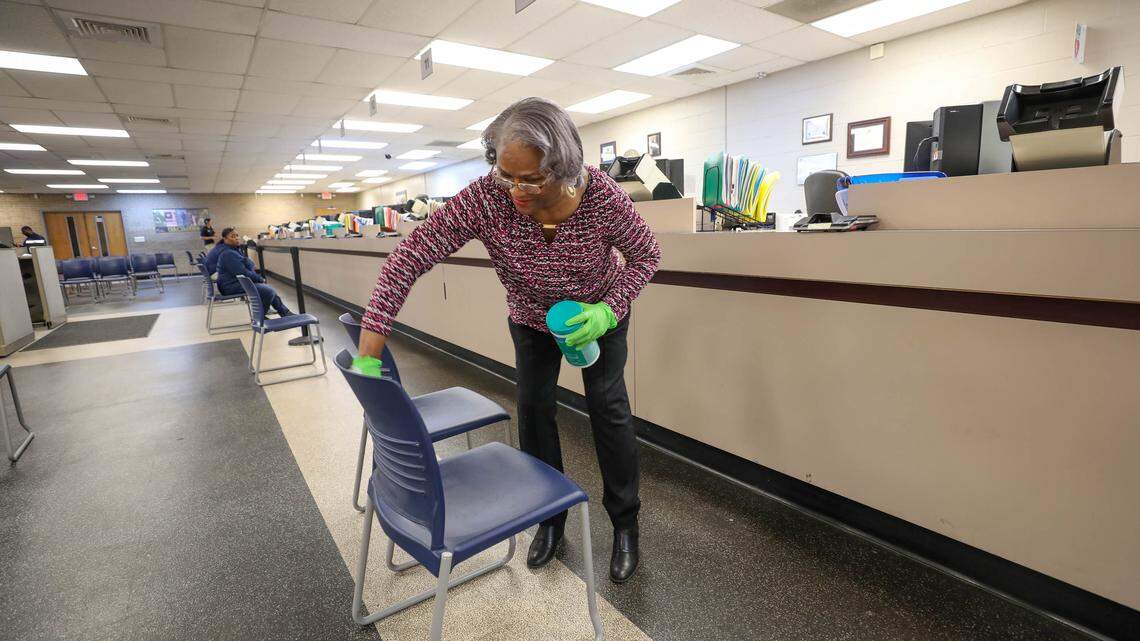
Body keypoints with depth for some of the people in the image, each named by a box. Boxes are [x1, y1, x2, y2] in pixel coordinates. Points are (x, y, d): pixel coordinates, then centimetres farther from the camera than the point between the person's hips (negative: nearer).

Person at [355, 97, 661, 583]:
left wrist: (608, 311, -31)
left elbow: (645, 254, -16)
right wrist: (368, 358, -37)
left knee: (608, 406, -1)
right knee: (534, 407, 4)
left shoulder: (600, 194, -34)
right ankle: (551, 518, 26)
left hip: (599, 313, -1)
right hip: (530, 319, 2)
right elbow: (408, 258, -35)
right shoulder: (486, 198, -34)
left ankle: (625, 525, 20)